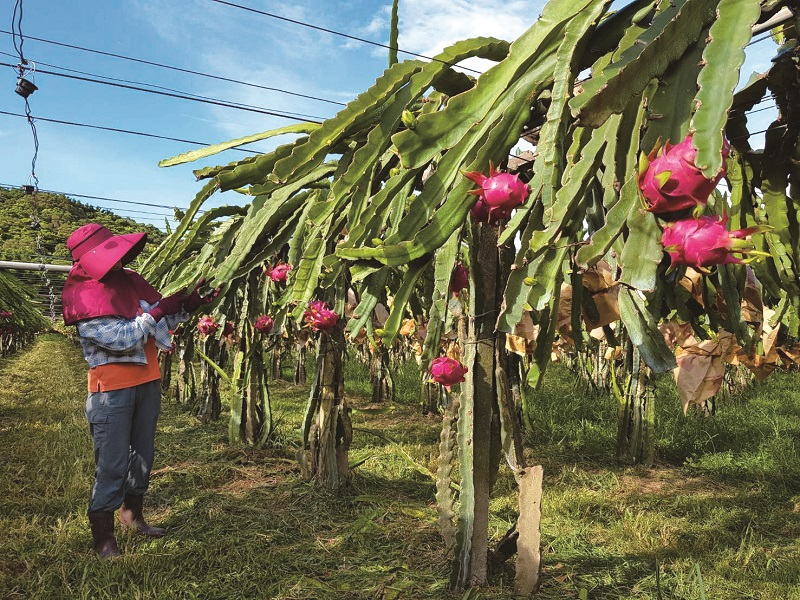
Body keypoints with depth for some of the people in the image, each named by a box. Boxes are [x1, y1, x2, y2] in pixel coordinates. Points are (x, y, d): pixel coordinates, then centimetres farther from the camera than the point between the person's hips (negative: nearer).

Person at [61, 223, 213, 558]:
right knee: (111, 465, -1)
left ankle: (132, 514, 36)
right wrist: (156, 312, -21)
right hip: (112, 390, -7)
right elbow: (122, 339, -21)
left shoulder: (130, 280, 4)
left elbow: (163, 318, 10)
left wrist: (188, 304, -7)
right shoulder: (82, 298, -15)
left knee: (143, 455, 18)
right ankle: (102, 535, 14)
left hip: (147, 382, 7)